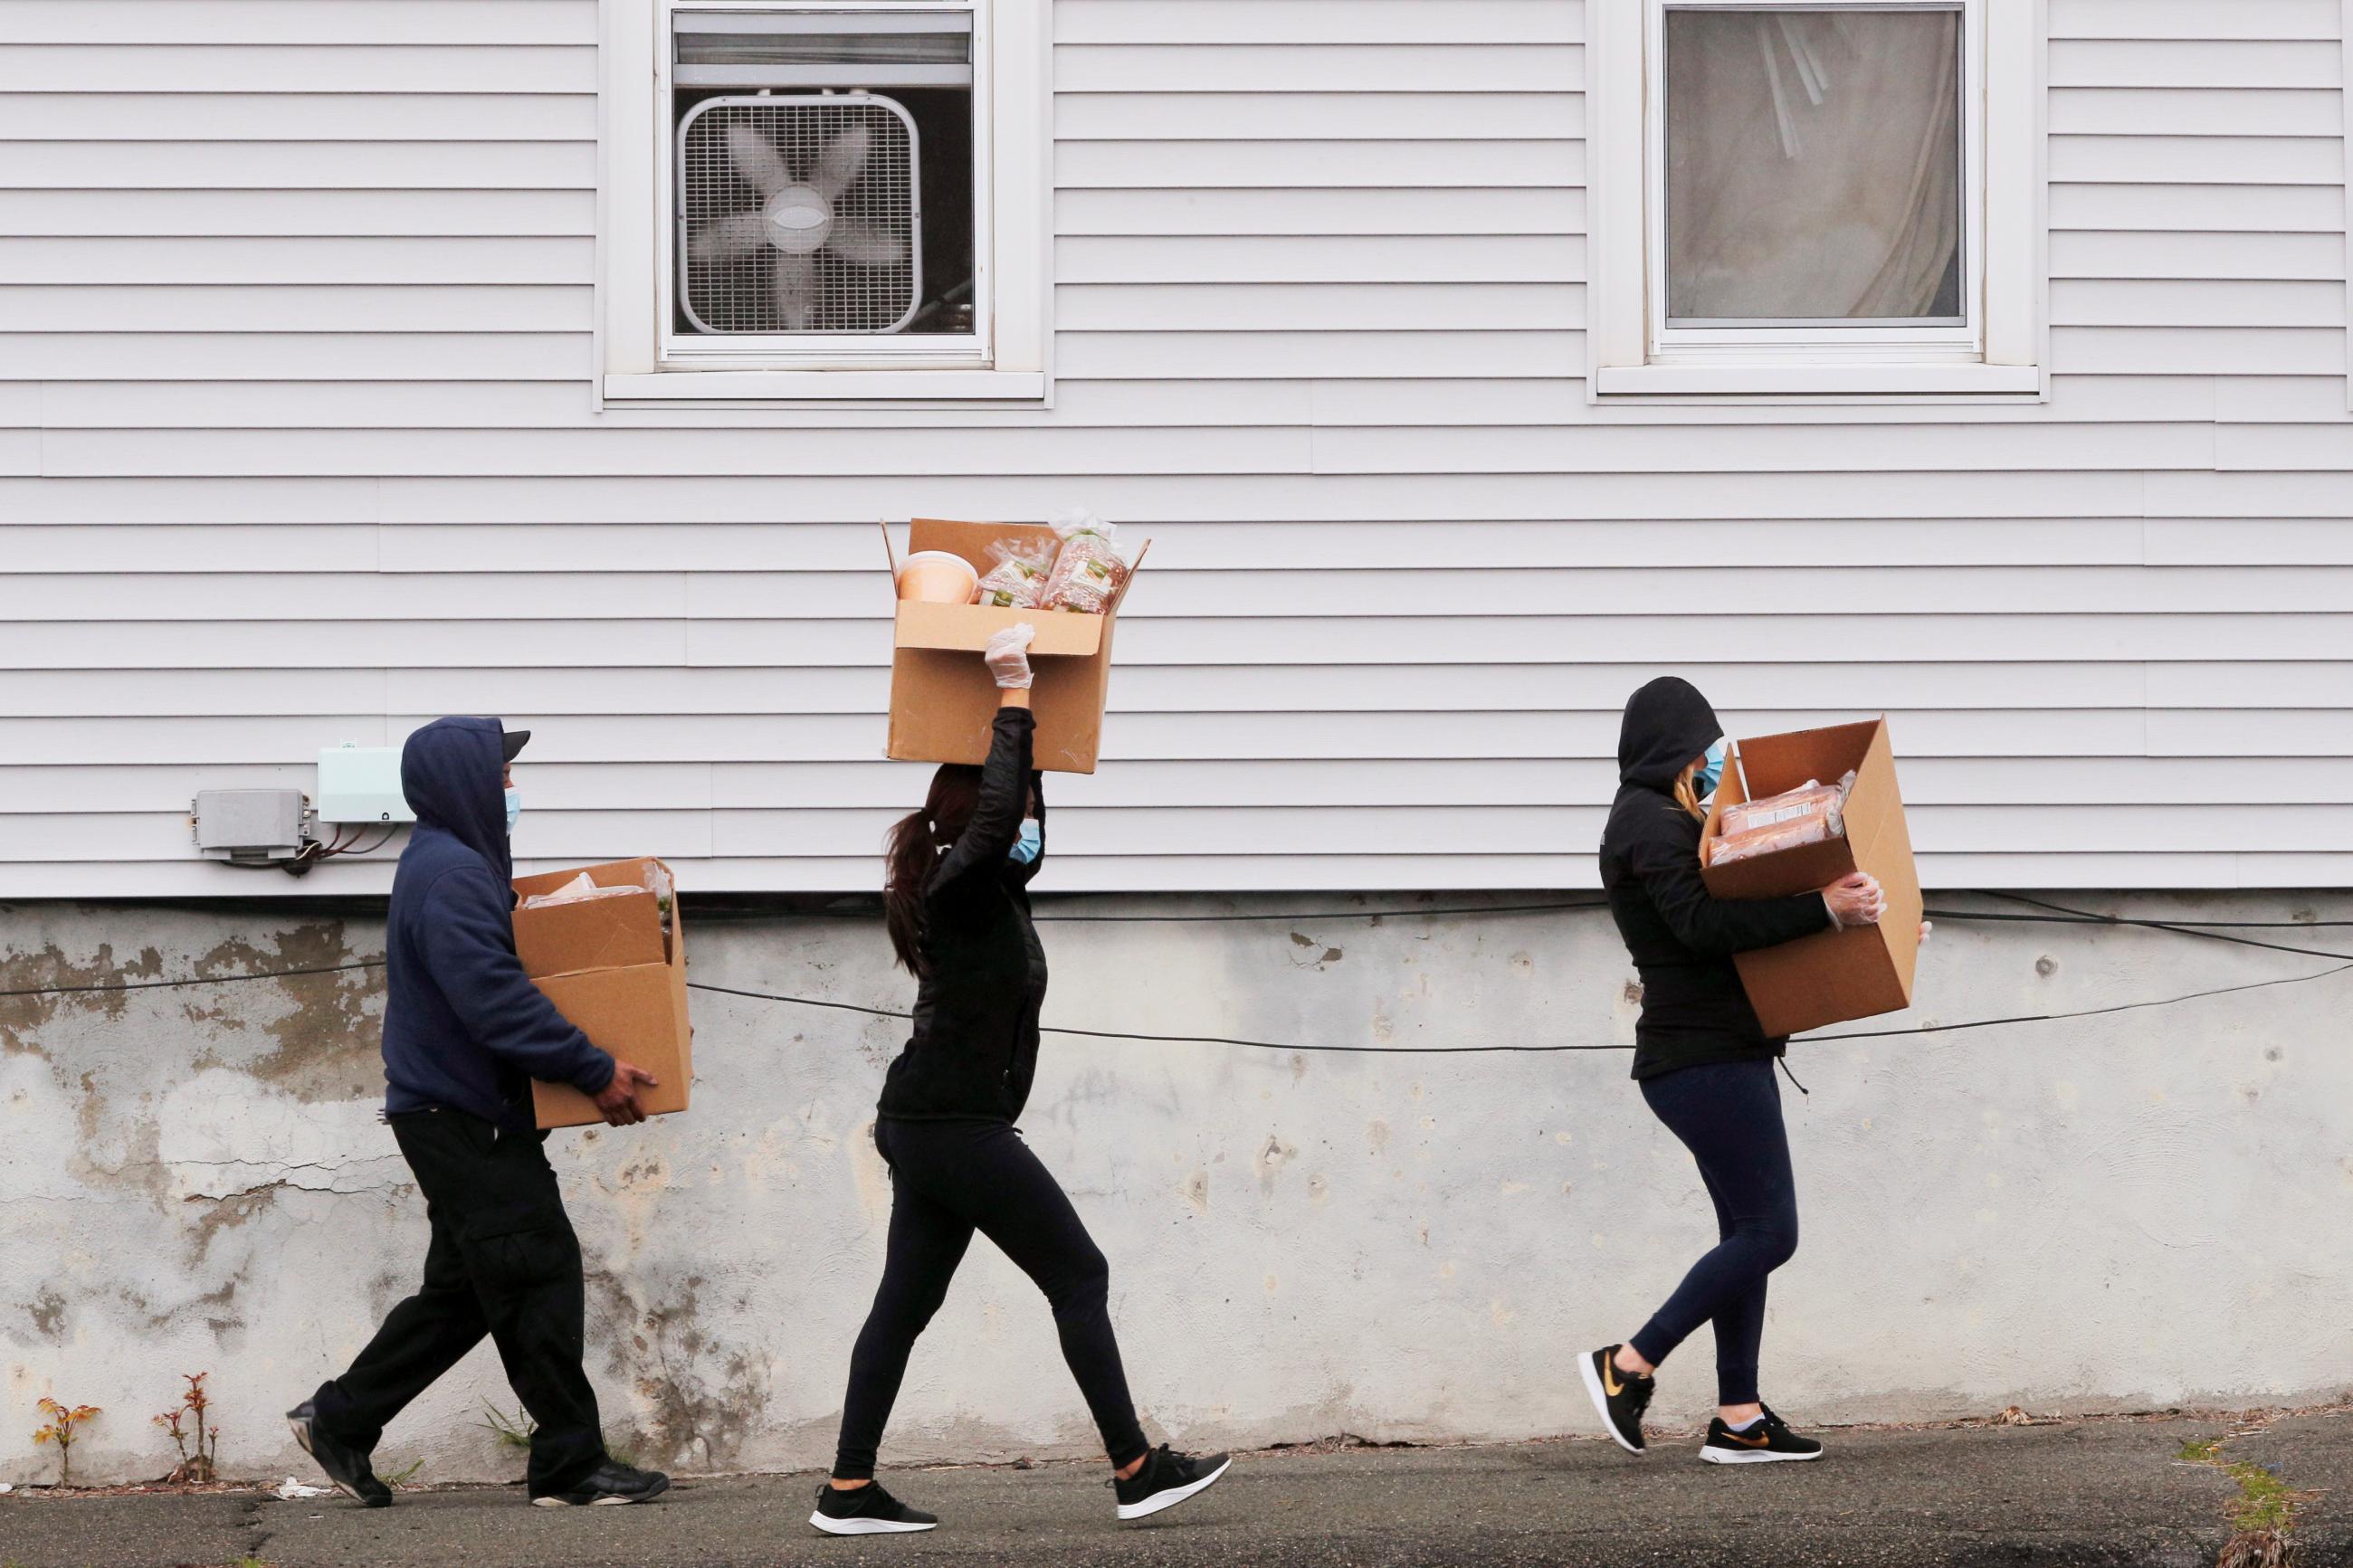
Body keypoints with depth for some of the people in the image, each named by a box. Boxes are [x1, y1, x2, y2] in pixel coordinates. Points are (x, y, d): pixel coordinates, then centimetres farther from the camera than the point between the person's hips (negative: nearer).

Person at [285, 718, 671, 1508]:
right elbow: (496, 1001, -25)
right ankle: (570, 1463, -2)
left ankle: (340, 1421, 21)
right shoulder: (451, 875, -18)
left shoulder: (456, 864, 17)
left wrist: (588, 1064, 15)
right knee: (541, 1274, -6)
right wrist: (595, 1070, -20)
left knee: (462, 1289, 15)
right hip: (467, 1122, -11)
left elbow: (496, 980, 24)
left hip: (463, 1116, 11)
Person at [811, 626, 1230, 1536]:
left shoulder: (990, 890, 14)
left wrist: (1018, 708, 25)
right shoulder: (961, 888, -13)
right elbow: (999, 816, -31)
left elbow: (1021, 826, 32)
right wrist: (1014, 699, -23)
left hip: (928, 1126, 10)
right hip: (957, 1127, -10)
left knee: (905, 1304, 6)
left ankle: (849, 1492, 4)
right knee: (1079, 1276, -4)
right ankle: (1136, 1470, -1)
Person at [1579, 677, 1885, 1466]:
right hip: (1703, 1059, -11)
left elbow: (1714, 913, 19)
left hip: (1723, 1054, 11)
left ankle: (1738, 1419, 8)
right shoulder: (1653, 824, -12)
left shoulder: (1659, 821, 20)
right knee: (1767, 1232, -11)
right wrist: (1821, 908, -32)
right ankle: (1629, 1366, -6)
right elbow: (1701, 923, -26)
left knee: (1749, 1232, 9)